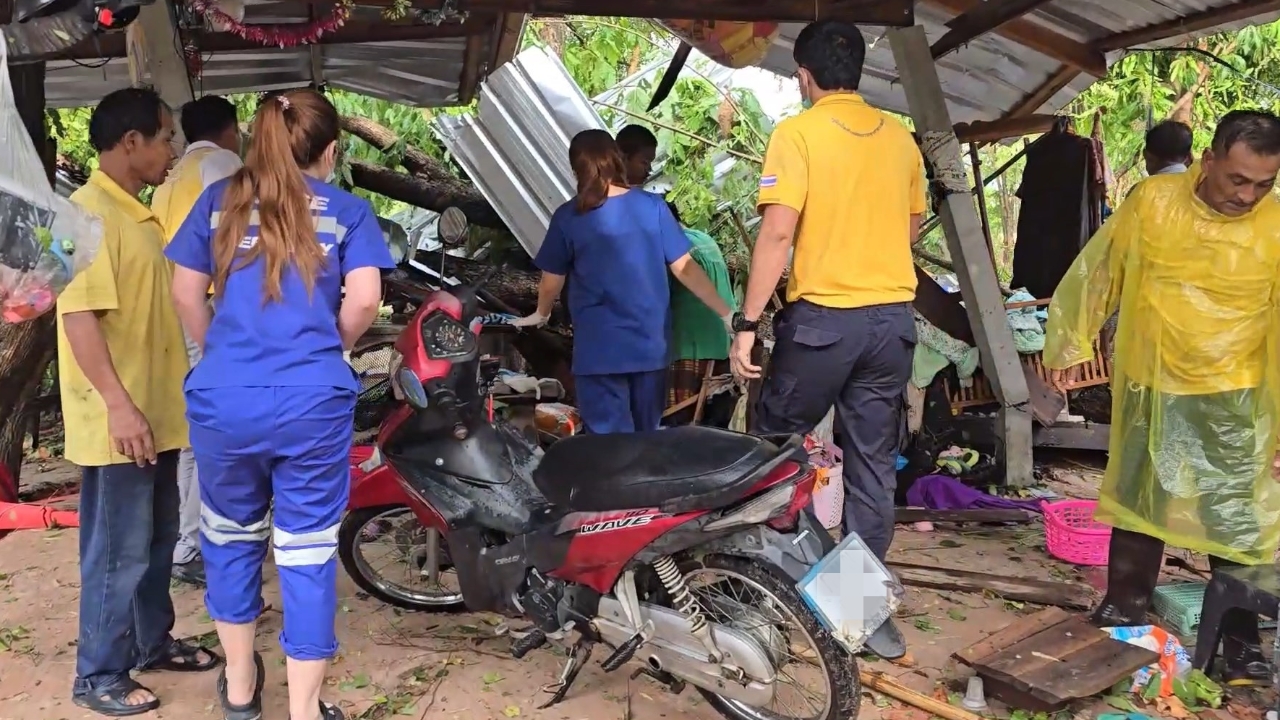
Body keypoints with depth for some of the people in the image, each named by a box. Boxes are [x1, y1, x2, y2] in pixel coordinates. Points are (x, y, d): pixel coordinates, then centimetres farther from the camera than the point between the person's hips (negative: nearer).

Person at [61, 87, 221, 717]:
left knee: (156, 541, 19)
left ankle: (151, 642, 35)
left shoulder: (136, 214, 14)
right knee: (119, 552, 1)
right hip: (119, 421, -9)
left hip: (158, 413, 9)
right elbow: (78, 314, -23)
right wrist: (118, 404, -26)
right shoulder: (89, 212, -16)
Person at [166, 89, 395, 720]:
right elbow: (364, 300, -8)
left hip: (222, 399, 3)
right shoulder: (347, 210, 3)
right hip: (312, 403, -2)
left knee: (231, 536, 21)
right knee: (308, 552, 7)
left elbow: (187, 295, 8)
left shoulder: (219, 201, 9)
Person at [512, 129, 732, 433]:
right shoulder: (653, 207, -3)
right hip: (650, 346, 3)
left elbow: (551, 282, 4)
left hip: (598, 351, -2)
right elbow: (684, 269, -4)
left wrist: (541, 314, 25)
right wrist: (727, 314, 3)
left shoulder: (567, 218, -6)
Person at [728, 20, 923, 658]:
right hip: (893, 317, 5)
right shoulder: (899, 138, 8)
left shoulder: (797, 133, -7)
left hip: (822, 317, -5)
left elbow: (778, 231, -15)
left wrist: (747, 323, -13)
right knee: (873, 466, 10)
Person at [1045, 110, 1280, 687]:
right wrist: (1070, 342, 5)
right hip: (1148, 387, 2)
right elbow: (1099, 271, 2)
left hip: (1231, 398, -1)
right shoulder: (1151, 201, -9)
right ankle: (1125, 604, 34)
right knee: (1135, 500, 15)